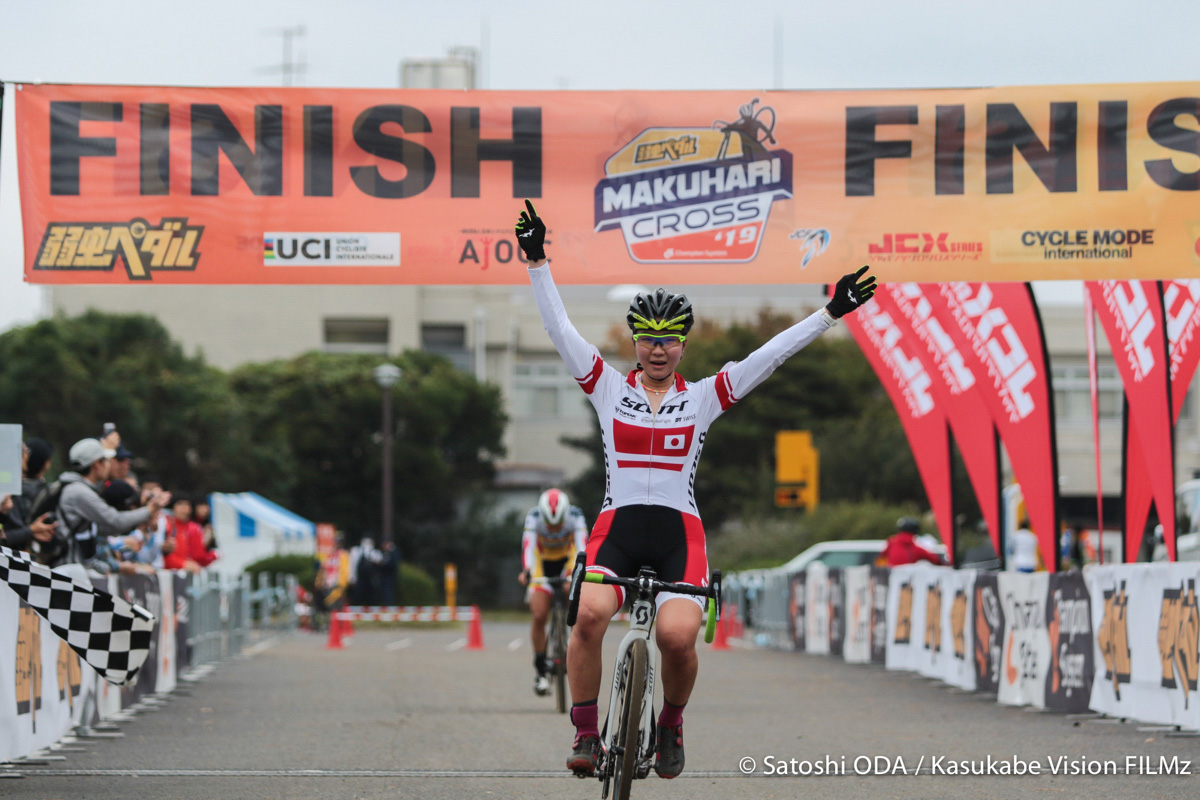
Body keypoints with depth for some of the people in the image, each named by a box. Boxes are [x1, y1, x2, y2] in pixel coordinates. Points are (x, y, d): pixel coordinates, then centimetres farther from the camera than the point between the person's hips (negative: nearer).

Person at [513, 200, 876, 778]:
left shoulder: (704, 397, 12)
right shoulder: (609, 388, 12)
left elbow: (768, 356, 7)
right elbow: (560, 329, 7)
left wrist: (830, 314, 1)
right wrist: (537, 262, -1)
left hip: (678, 531, 0)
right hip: (617, 525, 0)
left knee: (678, 635, -25)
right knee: (590, 612, -30)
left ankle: (671, 726, 6)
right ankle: (585, 733, -13)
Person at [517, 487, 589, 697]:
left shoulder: (575, 516, -29)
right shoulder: (534, 517, -29)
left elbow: (582, 544, -40)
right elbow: (528, 545, -41)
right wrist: (526, 571, -58)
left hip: (567, 559, 0)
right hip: (542, 560, 0)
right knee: (539, 615, -13)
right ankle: (540, 668, 0)